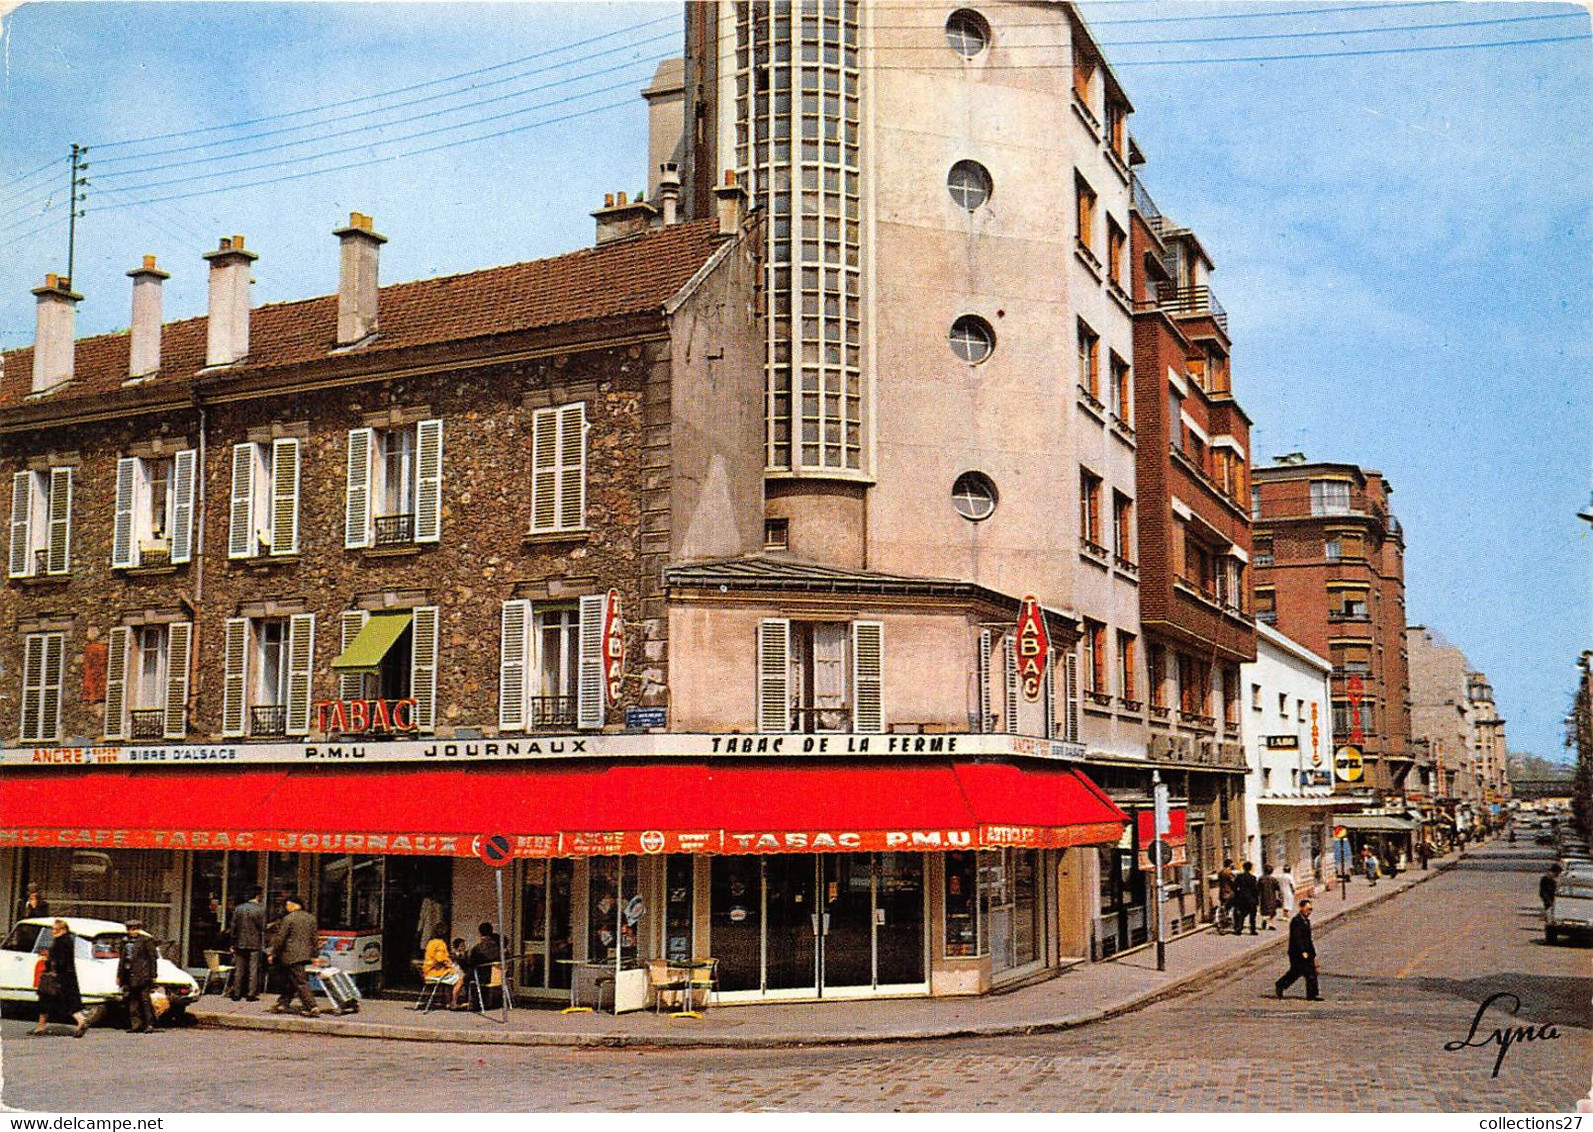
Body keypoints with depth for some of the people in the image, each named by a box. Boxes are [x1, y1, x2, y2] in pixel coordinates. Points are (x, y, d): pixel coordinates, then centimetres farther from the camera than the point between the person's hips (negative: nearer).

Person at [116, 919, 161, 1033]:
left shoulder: (146, 939, -2)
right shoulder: (127, 941, 18)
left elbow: (153, 958, -5)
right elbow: (122, 959, 24)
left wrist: (153, 976, -9)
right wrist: (119, 975, 19)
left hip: (142, 976, -7)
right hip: (129, 976, 7)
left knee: (145, 1000, -8)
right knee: (132, 1000, 6)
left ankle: (150, 1024, -6)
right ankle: (136, 1024, 12)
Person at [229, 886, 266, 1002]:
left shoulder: (238, 908, 3)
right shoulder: (260, 909, -8)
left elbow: (233, 926, 5)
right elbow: (262, 928, -8)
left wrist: (233, 944, 10)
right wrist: (263, 944, 1)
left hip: (240, 944, 3)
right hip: (254, 944, -3)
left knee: (239, 970, 10)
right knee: (253, 970, 2)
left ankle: (236, 994, 12)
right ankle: (251, 994, 1)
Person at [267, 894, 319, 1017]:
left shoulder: (288, 918, -12)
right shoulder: (311, 918, 8)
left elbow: (280, 938, -10)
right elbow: (315, 938, 12)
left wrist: (273, 954, -1)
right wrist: (313, 954, 19)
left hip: (291, 955, -7)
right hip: (305, 955, 7)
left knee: (300, 982, -6)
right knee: (291, 981, 17)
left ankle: (310, 1006, -12)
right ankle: (282, 1003, 24)